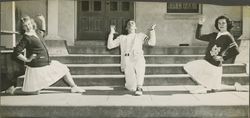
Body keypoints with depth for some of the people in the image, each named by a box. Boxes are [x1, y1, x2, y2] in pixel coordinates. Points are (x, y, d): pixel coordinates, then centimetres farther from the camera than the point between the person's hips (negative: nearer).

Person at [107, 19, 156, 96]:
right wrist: (111, 33, 14)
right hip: (127, 61, 0)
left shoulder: (140, 35, 26)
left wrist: (152, 30, 6)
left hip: (138, 58, 0)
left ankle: (139, 88, -32)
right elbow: (110, 46, 19)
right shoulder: (122, 37, 28)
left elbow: (151, 43, 12)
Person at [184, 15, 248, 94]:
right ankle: (204, 87, 3)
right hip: (206, 62, 7)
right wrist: (200, 25, 4)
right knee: (188, 67, -5)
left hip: (215, 65, -7)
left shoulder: (228, 37, -8)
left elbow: (235, 51, -19)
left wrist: (223, 58, -17)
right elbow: (198, 36, 14)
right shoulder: (214, 35, 12)